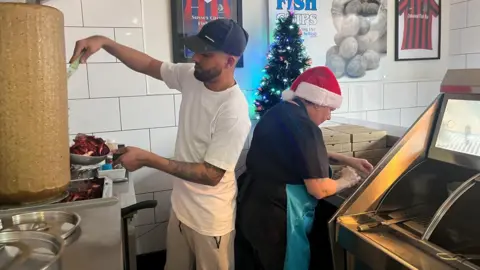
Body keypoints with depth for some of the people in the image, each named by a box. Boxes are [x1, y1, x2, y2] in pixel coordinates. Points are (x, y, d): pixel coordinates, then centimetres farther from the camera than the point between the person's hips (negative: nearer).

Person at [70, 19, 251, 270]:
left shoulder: (234, 112, -29)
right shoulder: (190, 77, -7)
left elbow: (212, 175, -27)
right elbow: (148, 64, 5)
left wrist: (147, 159, -27)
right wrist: (104, 42, -10)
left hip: (210, 220, -7)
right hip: (180, 208, 7)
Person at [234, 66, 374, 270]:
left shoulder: (281, 112, 7)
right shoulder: (304, 126, -22)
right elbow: (319, 190, -20)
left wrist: (346, 160, 18)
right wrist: (346, 180, 0)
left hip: (249, 205, 8)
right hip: (272, 216, -8)